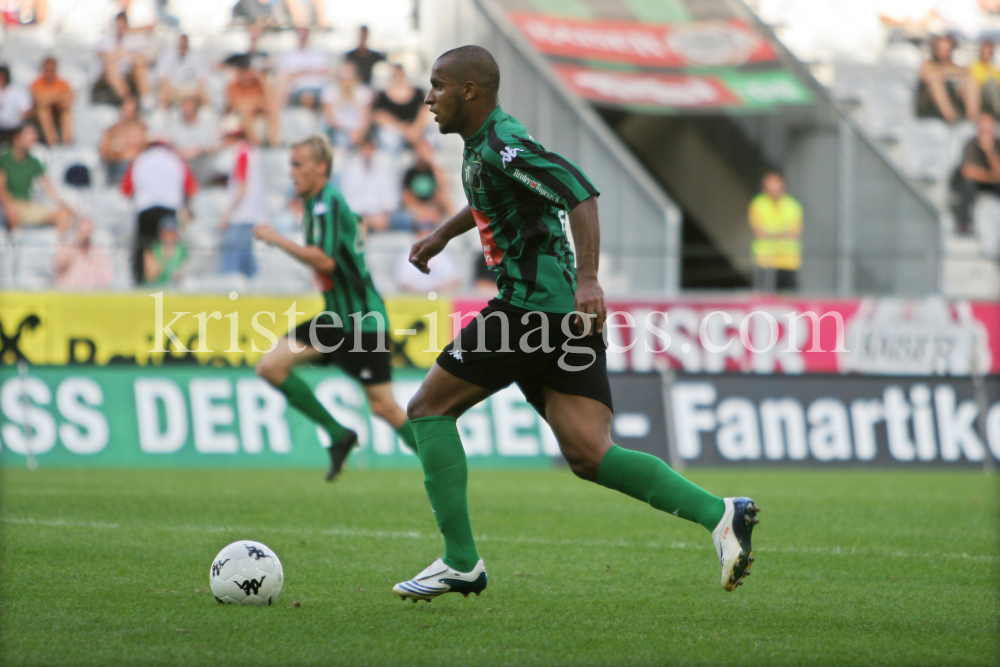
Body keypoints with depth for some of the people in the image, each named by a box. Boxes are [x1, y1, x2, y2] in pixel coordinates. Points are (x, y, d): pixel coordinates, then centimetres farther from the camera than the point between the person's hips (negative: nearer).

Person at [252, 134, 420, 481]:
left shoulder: (327, 203, -16)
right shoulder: (315, 202, 14)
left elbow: (325, 260, -28)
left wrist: (276, 239, -21)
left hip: (363, 320, -10)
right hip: (337, 319, 10)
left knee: (383, 405, -10)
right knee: (270, 366, -2)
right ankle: (339, 435, 4)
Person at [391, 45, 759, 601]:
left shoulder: (501, 147, -11)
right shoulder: (485, 142, 20)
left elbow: (579, 190, -25)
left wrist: (588, 278, -33)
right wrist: (443, 235, 46)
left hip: (533, 303, -9)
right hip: (568, 315, 9)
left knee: (429, 409, 2)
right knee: (591, 457, -2)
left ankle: (461, 563, 0)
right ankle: (721, 515, -16)